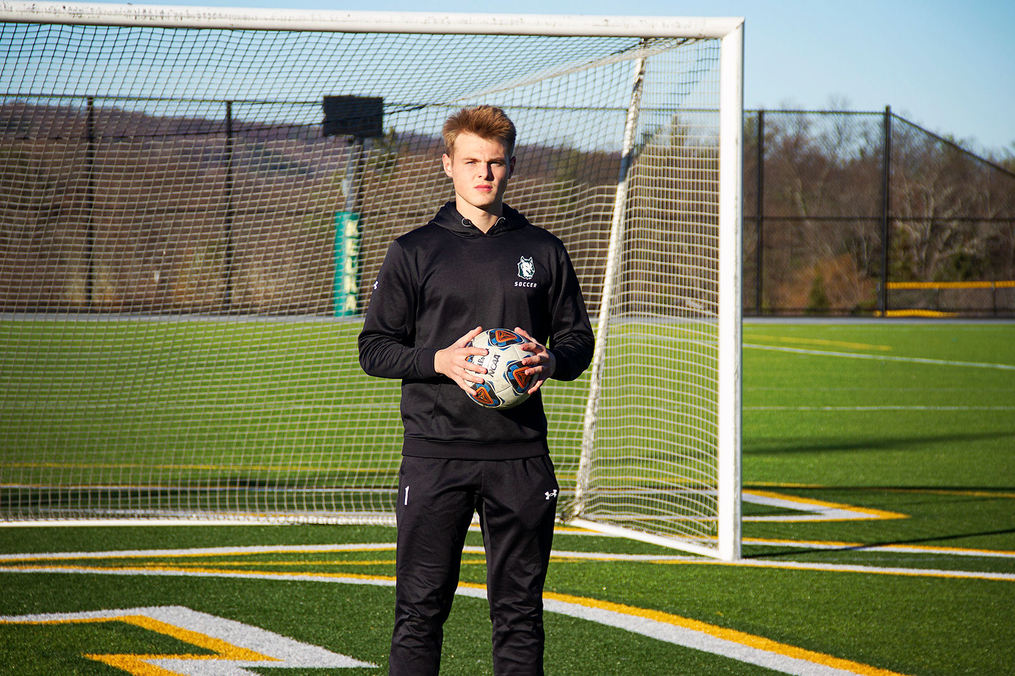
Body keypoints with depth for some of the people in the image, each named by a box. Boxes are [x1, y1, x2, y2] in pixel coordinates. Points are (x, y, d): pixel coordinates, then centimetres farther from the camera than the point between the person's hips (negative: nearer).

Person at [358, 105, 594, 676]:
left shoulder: (543, 252, 11)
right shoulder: (415, 252, 5)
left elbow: (578, 339, 17)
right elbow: (375, 349, 4)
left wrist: (553, 360, -7)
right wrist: (439, 361, -14)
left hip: (520, 457, 2)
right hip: (435, 453, -2)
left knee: (520, 610, 5)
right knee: (421, 608, -2)